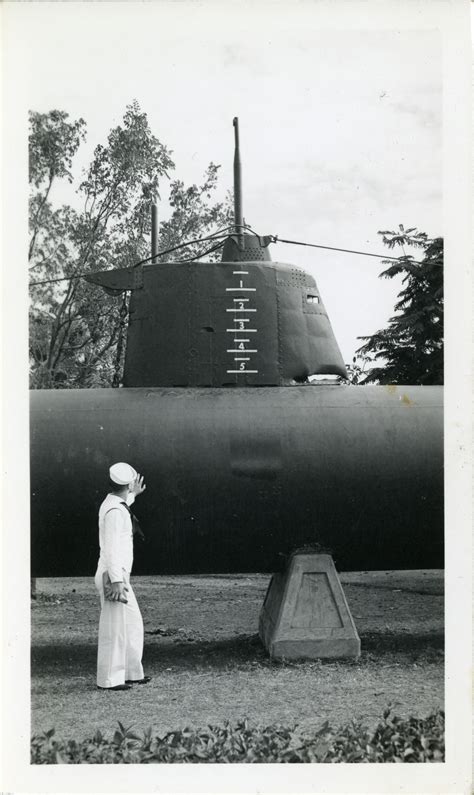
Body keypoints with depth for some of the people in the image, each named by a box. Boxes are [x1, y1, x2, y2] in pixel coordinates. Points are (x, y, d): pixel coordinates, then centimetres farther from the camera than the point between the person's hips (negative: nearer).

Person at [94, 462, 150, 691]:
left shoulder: (110, 503, 10)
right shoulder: (115, 511, -18)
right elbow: (111, 548, -23)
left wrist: (132, 496, 40)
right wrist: (117, 581, -24)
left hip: (119, 576, 10)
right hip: (113, 577, -10)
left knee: (133, 624, 15)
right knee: (114, 629, -3)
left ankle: (131, 672, 22)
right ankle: (108, 679, 3)